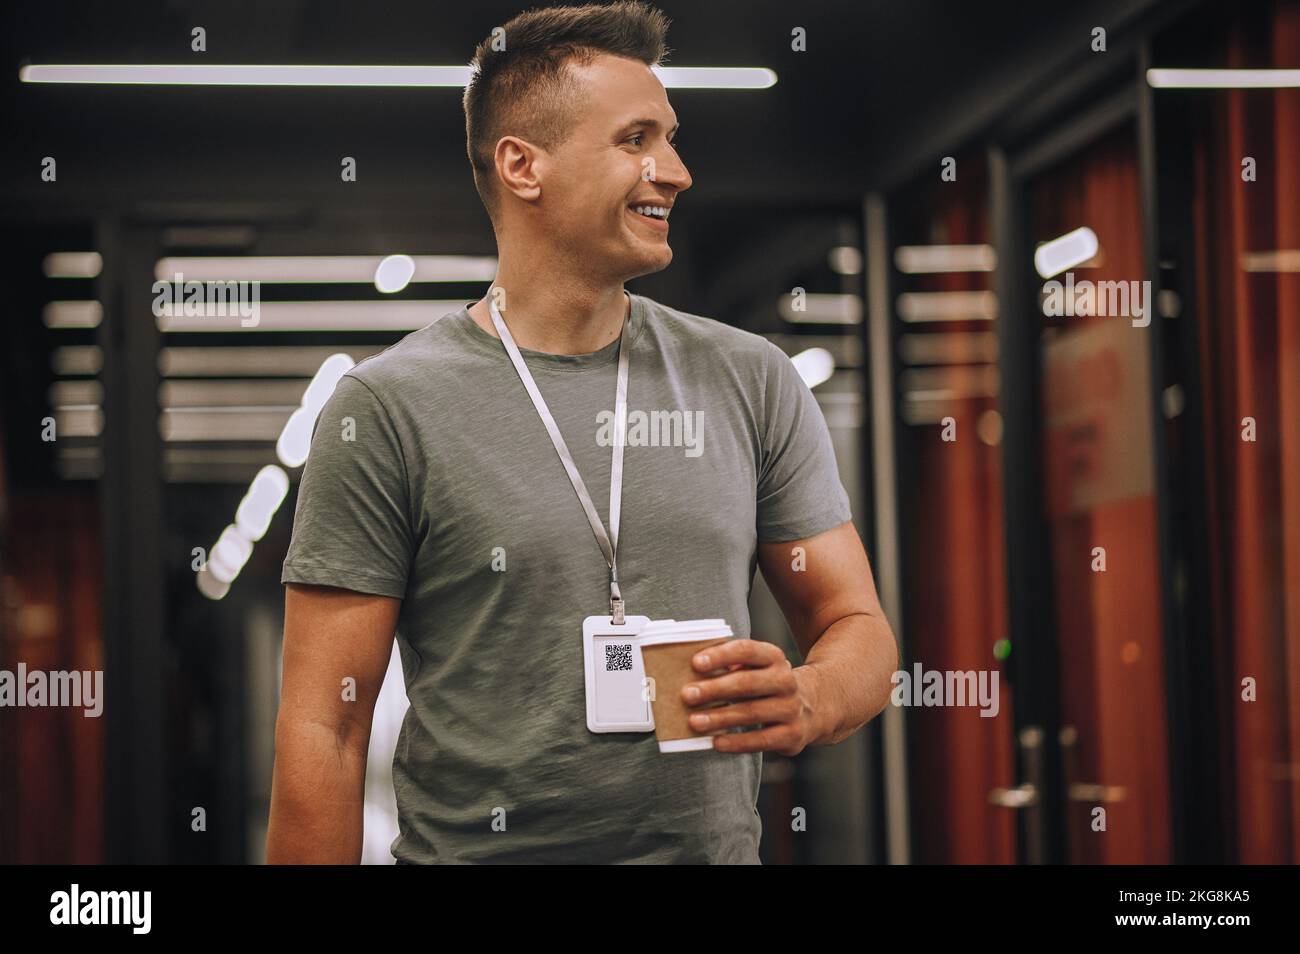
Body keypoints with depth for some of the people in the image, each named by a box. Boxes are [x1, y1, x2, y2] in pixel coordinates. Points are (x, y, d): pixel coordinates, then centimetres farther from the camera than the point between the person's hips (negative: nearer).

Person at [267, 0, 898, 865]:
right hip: (475, 848, -3)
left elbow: (859, 630, 4)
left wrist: (807, 702, -17)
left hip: (716, 842, 3)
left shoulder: (750, 381, 2)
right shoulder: (387, 410, -9)